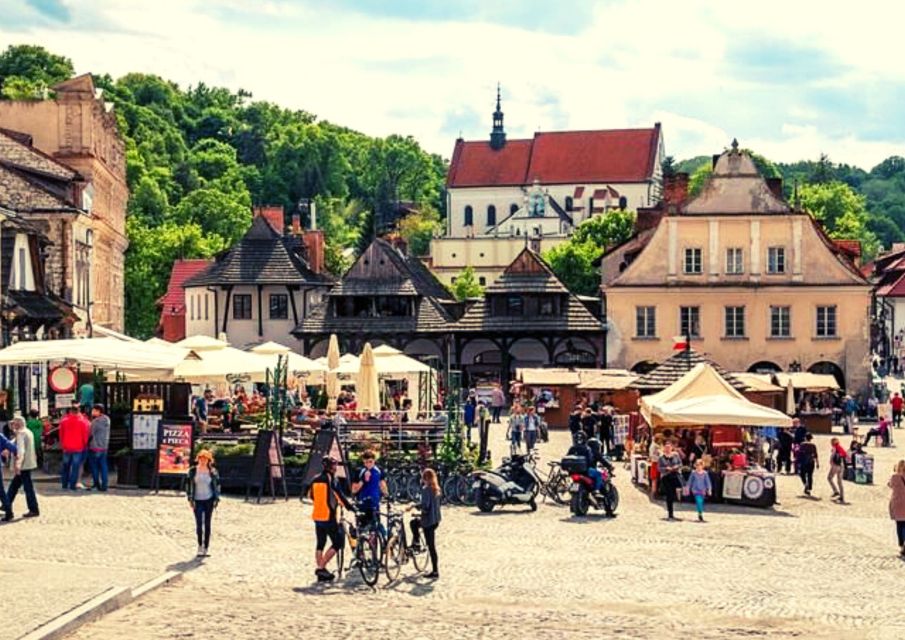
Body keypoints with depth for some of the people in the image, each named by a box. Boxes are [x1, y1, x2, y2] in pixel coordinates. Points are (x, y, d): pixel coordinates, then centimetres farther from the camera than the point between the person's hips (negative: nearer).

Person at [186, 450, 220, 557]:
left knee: (207, 523, 3)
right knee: (199, 523, -10)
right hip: (197, 500, -1)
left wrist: (216, 499, 1)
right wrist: (190, 499, -3)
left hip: (209, 500, 1)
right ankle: (200, 546, 5)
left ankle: (205, 548, 10)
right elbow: (188, 484, 3)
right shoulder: (193, 470, -1)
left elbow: (217, 485, 8)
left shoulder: (212, 471, 1)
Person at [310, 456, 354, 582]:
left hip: (317, 516, 8)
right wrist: (350, 506, -13)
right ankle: (321, 567, -7)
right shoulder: (331, 479, -10)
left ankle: (321, 573, 16)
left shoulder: (315, 480, 10)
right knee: (338, 542, 0)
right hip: (328, 516, -7)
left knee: (320, 544, 14)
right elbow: (339, 495, -17)